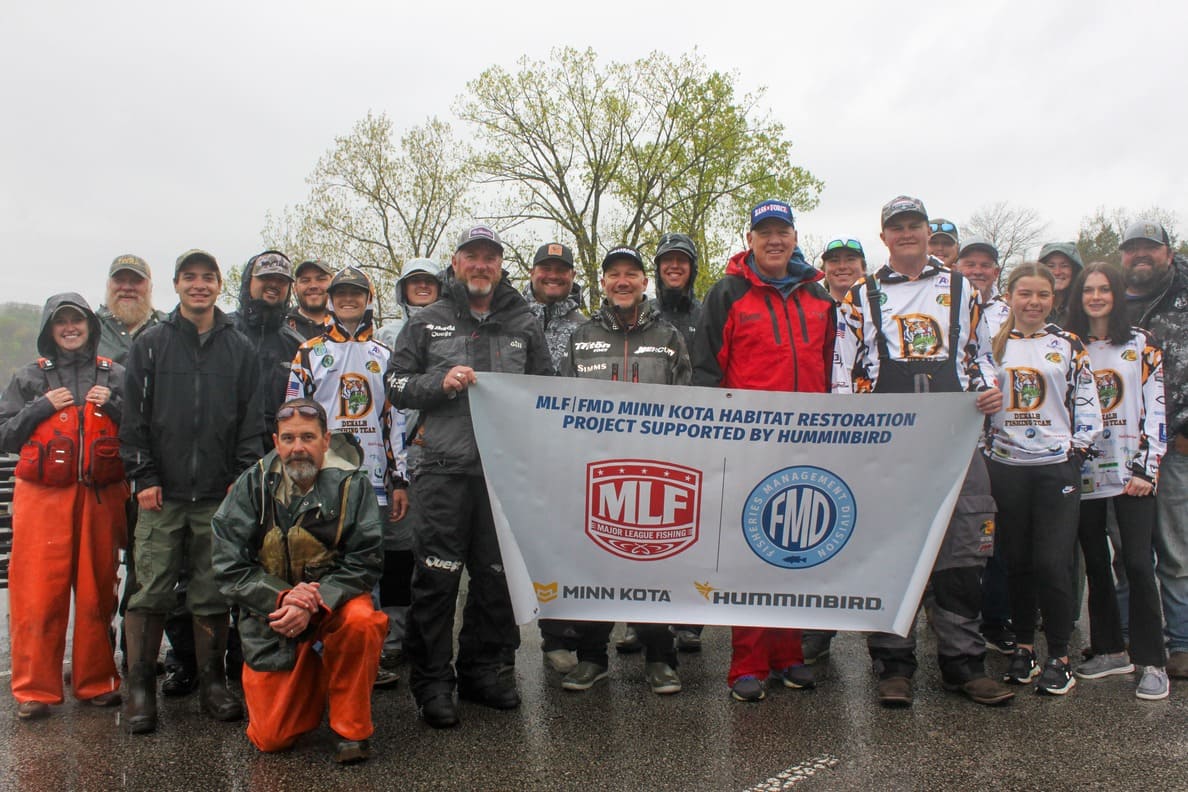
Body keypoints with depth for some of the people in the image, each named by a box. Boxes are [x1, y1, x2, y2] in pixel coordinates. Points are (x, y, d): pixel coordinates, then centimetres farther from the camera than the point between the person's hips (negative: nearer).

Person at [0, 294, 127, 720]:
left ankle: (97, 681, 16)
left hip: (101, 497, 1)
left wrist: (114, 406, -5)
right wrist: (42, 408, -6)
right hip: (42, 497, -1)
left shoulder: (115, 376, 12)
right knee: (38, 593, -3)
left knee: (97, 591, 5)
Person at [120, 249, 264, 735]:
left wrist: (243, 476, -1)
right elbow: (134, 417, 3)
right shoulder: (150, 345, 7)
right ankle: (140, 688, 12)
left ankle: (212, 684, 17)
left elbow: (251, 420, 8)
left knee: (213, 594, 6)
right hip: (162, 494, -1)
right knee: (151, 592, 0)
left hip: (220, 494, 1)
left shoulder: (240, 349, 10)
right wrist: (143, 476, -4)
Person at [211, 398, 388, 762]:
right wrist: (281, 598, -22)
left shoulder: (352, 484, -11)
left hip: (333, 602, -1)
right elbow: (228, 566, -8)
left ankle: (351, 728, -13)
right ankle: (312, 683, 31)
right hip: (270, 612, 1)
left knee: (362, 621, -38)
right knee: (271, 739, -3)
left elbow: (365, 562, -13)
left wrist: (314, 604, -27)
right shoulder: (253, 486, -7)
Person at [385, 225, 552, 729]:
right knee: (437, 576, -2)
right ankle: (432, 681, 9)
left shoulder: (524, 326, 16)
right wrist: (440, 383, -8)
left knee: (497, 574, 8)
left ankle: (481, 668, 24)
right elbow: (395, 384, 8)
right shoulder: (428, 323, 11)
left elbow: (547, 387, 23)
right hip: (445, 466, -2)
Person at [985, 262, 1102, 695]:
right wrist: (983, 447, 4)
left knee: (1052, 563, -6)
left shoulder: (1069, 345, 7)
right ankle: (1024, 648, 21)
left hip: (1057, 465, -1)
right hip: (1006, 465, 2)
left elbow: (1087, 404, 6)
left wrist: (1079, 448, -3)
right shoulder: (994, 345, 8)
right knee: (1017, 562, 7)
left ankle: (1059, 657, 7)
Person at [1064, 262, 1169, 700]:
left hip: (1130, 471, -2)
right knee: (1095, 564, 8)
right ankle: (1111, 650, 21)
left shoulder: (1141, 343, 4)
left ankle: (1152, 662, 3)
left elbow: (1155, 408, -1)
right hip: (1083, 471, 3)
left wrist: (1146, 468, -8)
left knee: (1137, 564, -7)